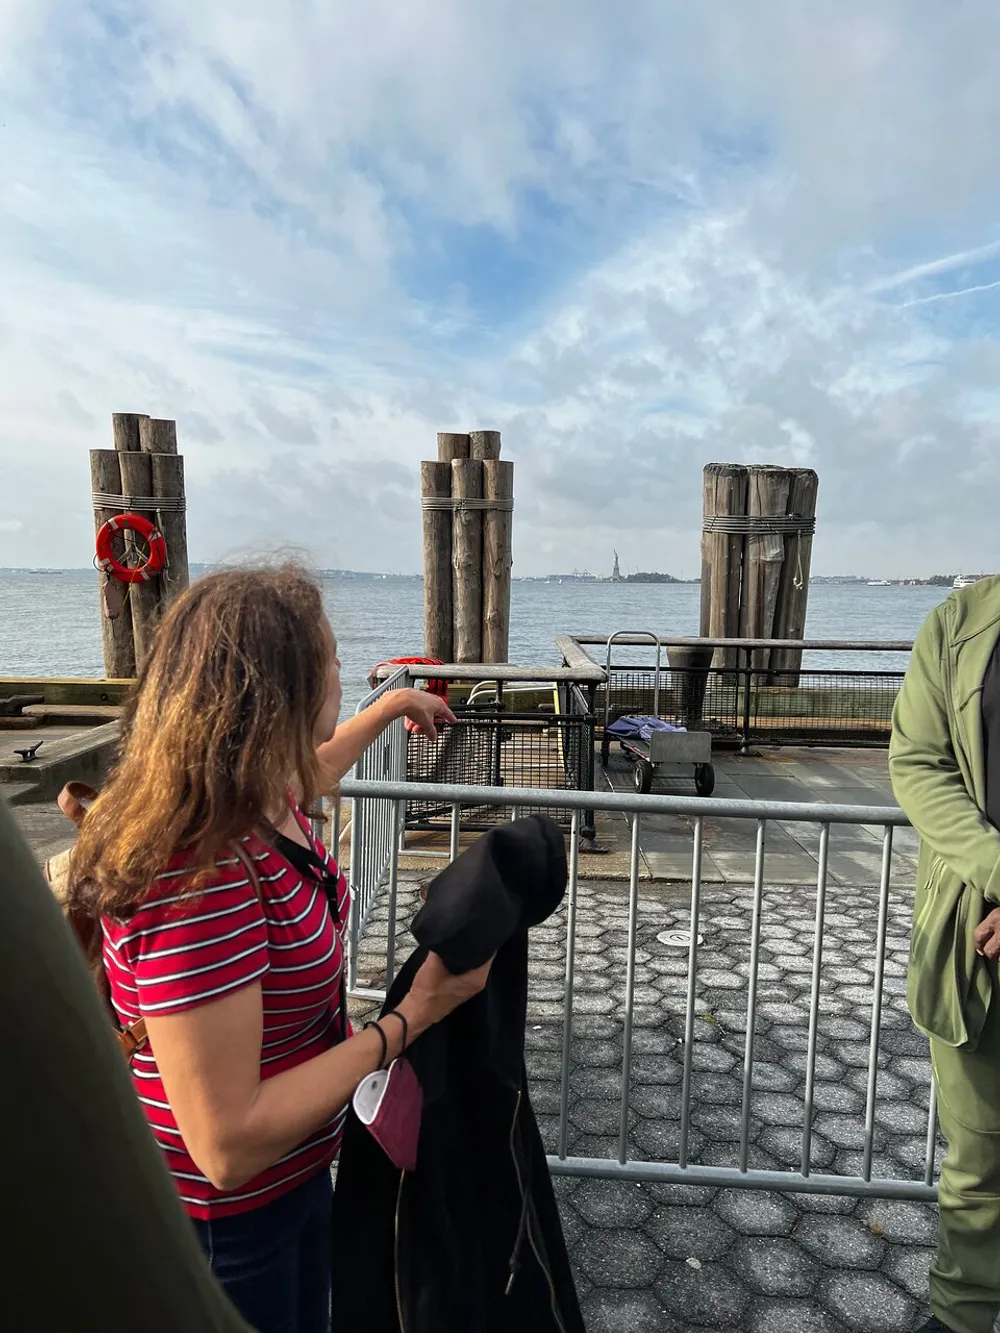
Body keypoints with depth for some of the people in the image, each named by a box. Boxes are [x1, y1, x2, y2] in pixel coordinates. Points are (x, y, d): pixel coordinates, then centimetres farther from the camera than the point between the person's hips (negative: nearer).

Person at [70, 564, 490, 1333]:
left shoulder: (260, 798, -10)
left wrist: (392, 706, 28)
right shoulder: (197, 882, -38)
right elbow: (226, 1145, -33)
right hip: (224, 1216, -8)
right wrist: (408, 1020, -27)